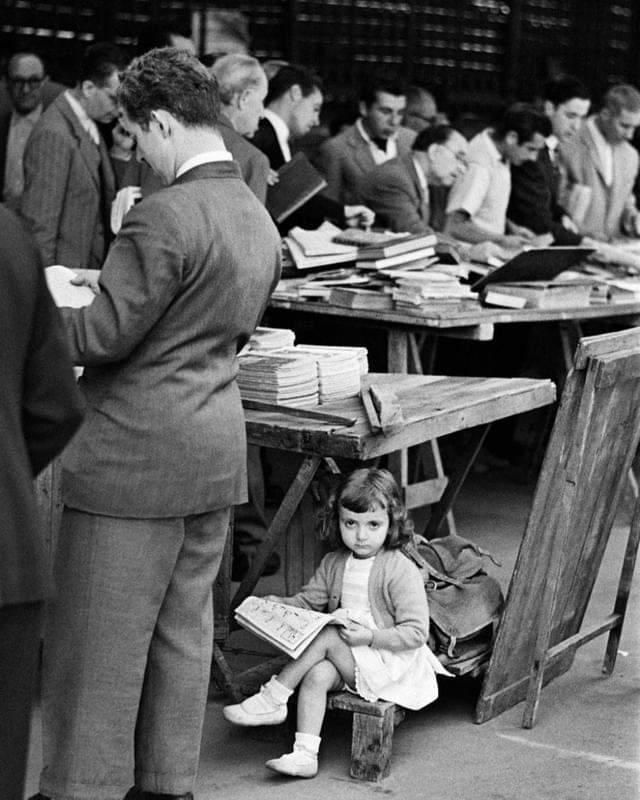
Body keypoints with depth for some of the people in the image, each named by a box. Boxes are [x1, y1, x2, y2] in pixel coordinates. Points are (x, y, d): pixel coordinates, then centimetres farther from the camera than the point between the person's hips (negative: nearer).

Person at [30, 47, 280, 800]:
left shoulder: (164, 217, -19)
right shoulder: (259, 219, 10)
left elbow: (105, 332, -18)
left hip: (135, 455, -9)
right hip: (218, 449, 9)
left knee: (95, 639, 4)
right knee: (184, 627, 15)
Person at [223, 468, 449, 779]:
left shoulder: (402, 572, -15)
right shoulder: (333, 564, 7)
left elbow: (415, 633, -16)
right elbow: (309, 600, 11)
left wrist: (369, 636, -25)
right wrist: (278, 604, -8)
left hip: (390, 659, -6)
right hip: (349, 659, 6)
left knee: (328, 635, -24)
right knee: (317, 675, -24)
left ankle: (272, 699, -17)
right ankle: (305, 753, -29)